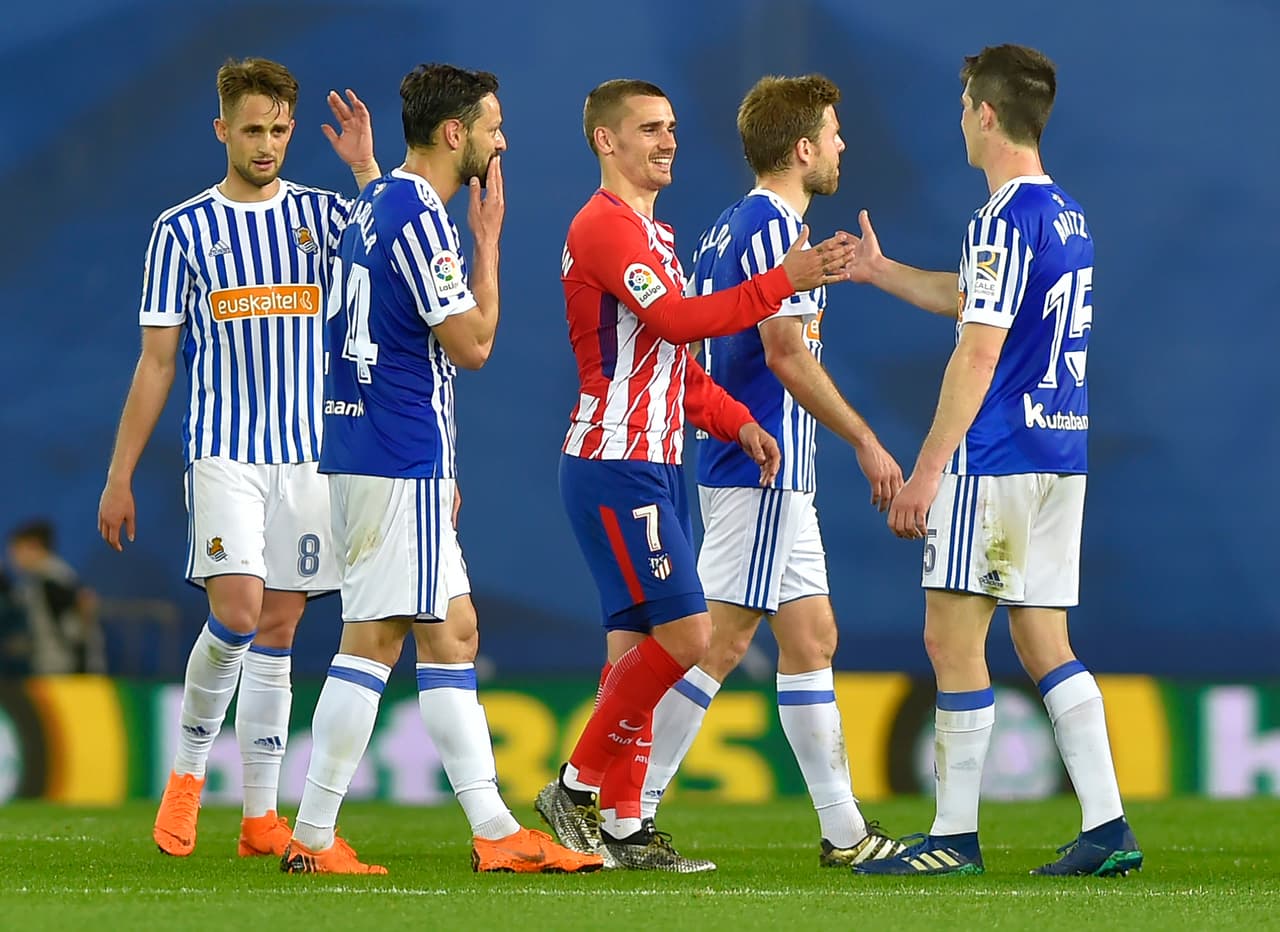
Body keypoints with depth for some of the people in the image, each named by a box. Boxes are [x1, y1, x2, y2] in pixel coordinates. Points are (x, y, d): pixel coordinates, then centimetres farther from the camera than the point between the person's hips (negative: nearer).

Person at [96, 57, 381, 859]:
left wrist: (365, 165, -16)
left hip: (309, 453, 2)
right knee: (238, 611, -18)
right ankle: (189, 770, 3)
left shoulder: (321, 214, 8)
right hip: (224, 451, -2)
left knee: (277, 634, 4)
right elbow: (157, 362, 6)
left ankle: (261, 816, 9)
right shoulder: (183, 229, 5)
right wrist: (121, 475, 4)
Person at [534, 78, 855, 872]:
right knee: (684, 631, -14)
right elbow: (677, 321, -25)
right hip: (615, 469, -10)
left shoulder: (654, 234, 20)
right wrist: (782, 282, -26)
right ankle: (580, 786, -5)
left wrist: (738, 422, 10)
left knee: (637, 641, 8)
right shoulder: (604, 227, -12)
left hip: (655, 467, 10)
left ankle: (622, 824, 9)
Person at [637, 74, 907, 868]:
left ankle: (845, 830, 12)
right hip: (763, 472, -10)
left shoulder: (728, 228, 16)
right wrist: (865, 441, -13)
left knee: (811, 638, 10)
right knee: (721, 642, -9)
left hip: (771, 475, 10)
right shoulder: (774, 228, -13)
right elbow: (787, 355, -19)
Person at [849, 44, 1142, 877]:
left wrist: (926, 470, -17)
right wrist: (879, 272, 39)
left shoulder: (1005, 220, -14)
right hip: (1062, 453, 9)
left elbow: (977, 354, -18)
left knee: (953, 638, -2)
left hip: (996, 458, -9)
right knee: (1044, 643, 10)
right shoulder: (1068, 216, 15)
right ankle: (1107, 829, 4)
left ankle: (956, 836, 0)